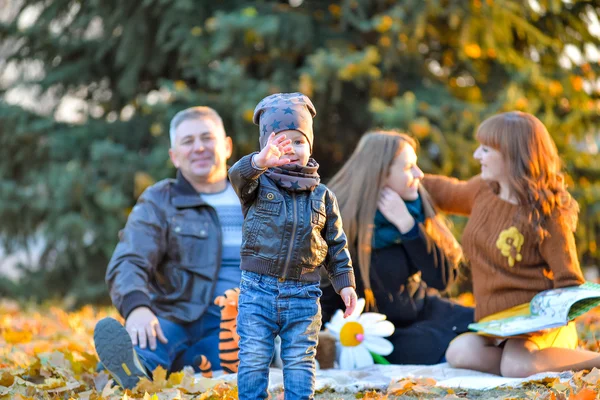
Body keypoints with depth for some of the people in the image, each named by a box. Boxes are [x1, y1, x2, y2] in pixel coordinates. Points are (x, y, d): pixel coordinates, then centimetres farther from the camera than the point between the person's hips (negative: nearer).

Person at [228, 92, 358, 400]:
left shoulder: (322, 196, 7)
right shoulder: (258, 184, 0)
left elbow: (336, 244, 13)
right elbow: (238, 175, -25)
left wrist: (345, 282, 4)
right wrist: (260, 162, -46)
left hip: (303, 294, 1)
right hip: (258, 289, -1)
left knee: (300, 363, 6)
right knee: (253, 361, 1)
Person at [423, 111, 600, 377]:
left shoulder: (547, 214, -11)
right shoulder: (482, 191, 7)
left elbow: (569, 281, -7)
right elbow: (445, 192, 31)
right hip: (493, 320, 6)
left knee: (515, 367, -35)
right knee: (459, 352, -26)